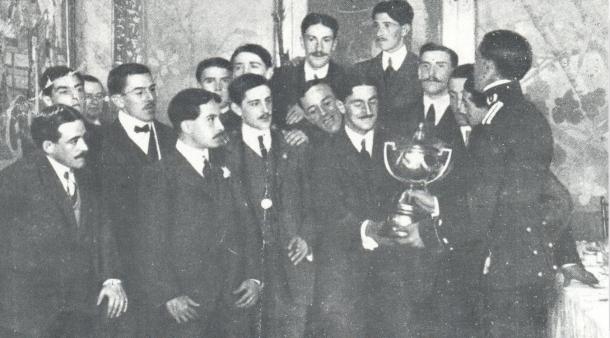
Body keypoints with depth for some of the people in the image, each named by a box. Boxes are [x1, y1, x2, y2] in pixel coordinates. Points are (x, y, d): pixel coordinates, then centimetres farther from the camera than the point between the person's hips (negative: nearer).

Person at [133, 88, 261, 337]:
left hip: (233, 296, 5)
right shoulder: (159, 175, -5)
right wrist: (167, 296, -15)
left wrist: (253, 277, 3)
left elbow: (245, 226, 13)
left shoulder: (223, 168, 12)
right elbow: (149, 245, -8)